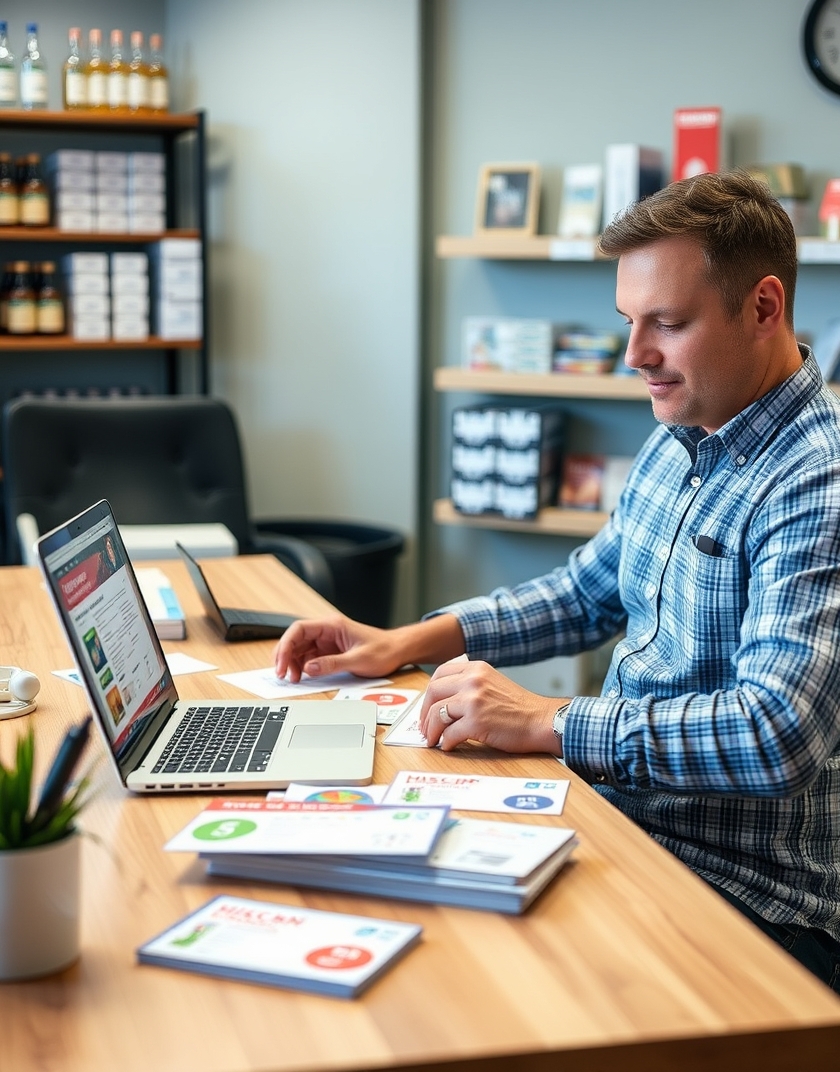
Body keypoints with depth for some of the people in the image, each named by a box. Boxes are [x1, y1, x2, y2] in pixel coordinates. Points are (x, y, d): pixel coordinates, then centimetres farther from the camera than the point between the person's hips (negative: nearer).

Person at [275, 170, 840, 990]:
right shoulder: (677, 441, 9)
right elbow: (587, 594, 20)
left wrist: (544, 722, -26)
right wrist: (408, 642, 9)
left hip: (743, 894, -8)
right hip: (626, 818, 8)